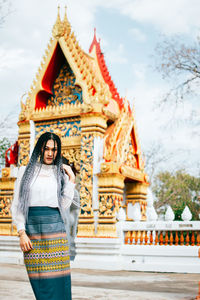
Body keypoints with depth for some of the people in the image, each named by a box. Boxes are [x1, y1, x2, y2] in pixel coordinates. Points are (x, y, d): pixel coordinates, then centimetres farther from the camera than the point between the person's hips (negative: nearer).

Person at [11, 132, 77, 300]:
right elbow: (17, 205, 5)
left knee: (57, 280, -4)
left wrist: (71, 180, 2)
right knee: (40, 282, -2)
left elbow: (64, 206, 3)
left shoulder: (61, 174, 11)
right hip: (32, 229, -1)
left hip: (55, 228, 1)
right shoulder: (26, 171, 8)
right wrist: (22, 233, -4)